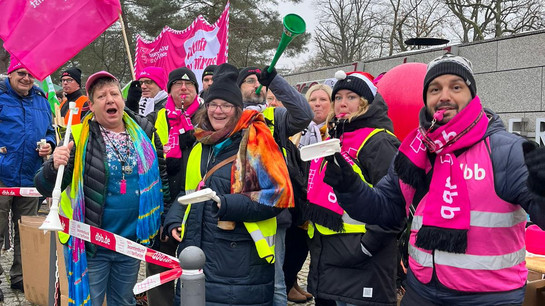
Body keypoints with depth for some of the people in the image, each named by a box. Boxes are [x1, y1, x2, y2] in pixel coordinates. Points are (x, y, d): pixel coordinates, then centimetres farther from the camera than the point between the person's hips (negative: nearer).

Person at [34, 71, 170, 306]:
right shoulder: (78, 137, -10)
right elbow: (45, 187, -12)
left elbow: (161, 175, 13)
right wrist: (54, 166, -33)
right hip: (89, 243, -3)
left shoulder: (144, 132, 1)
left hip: (132, 241, 4)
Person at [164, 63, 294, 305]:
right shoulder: (201, 145, 13)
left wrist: (229, 205, -19)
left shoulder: (255, 140, -7)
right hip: (197, 256, 6)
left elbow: (279, 193, -12)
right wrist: (174, 221, 8)